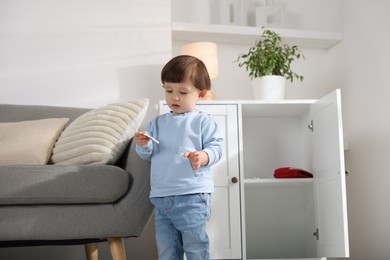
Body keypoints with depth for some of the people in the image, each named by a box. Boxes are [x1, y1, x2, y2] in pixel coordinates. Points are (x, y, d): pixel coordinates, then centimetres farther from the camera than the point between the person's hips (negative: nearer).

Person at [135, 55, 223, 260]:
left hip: (192, 196, -5)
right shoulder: (158, 123, 13)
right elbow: (148, 155, 13)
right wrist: (144, 145, -9)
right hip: (161, 197, 5)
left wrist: (203, 157, -28)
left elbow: (216, 147, -7)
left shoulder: (203, 121, -1)